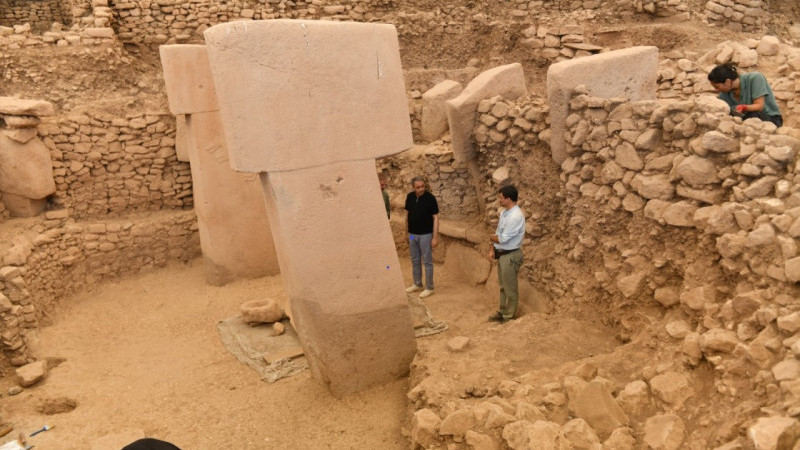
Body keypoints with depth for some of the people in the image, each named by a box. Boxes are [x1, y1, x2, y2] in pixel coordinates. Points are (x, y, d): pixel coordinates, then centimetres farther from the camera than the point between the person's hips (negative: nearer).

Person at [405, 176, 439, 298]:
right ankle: (417, 284, 28)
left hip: (425, 234, -5)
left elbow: (435, 217, -13)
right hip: (412, 234, 5)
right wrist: (406, 231, 12)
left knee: (427, 261, 1)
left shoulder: (430, 198, -14)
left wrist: (435, 237, -16)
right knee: (415, 260, 14)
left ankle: (429, 288, 10)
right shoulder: (409, 197, 1)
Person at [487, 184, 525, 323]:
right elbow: (497, 233, 12)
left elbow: (503, 239, -23)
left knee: (510, 288, 5)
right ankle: (501, 312, 34)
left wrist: (491, 237, -4)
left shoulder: (516, 216, -24)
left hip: (510, 256, -9)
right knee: (502, 286, 20)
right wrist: (492, 249, 2)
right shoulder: (504, 213, 6)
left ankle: (508, 317, 18)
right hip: (501, 254, 9)